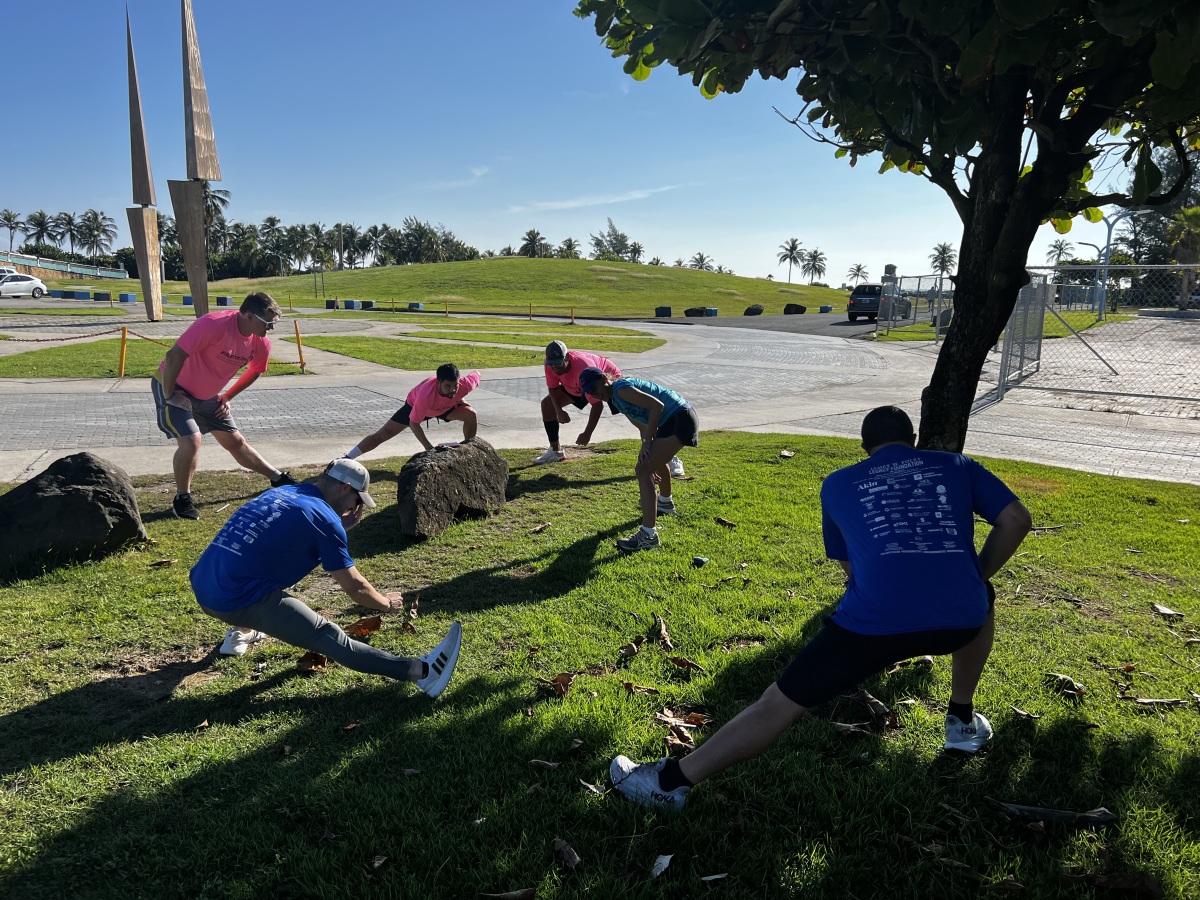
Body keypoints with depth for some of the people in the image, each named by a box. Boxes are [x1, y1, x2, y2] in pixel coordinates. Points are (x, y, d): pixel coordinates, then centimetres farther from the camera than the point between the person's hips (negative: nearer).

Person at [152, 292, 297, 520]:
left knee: (235, 441, 14)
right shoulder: (214, 325, -33)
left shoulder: (261, 343, -10)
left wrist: (228, 397, 8)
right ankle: (182, 498, 0)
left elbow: (255, 371, 12)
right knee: (191, 440, -21)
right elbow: (174, 356, -33)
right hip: (173, 387, -7)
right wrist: (169, 395, -25)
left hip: (208, 395, 7)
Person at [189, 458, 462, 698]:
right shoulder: (324, 518, -7)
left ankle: (241, 632, 35)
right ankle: (420, 671, -21)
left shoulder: (283, 491, 15)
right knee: (328, 636, -15)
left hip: (202, 587, 8)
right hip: (240, 599, -8)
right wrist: (387, 604, 14)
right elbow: (354, 587, -3)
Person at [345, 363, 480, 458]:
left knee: (471, 415, -18)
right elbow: (413, 423, -36)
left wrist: (460, 398, -10)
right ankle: (347, 459, 2)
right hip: (415, 404, -3)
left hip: (446, 406, 3)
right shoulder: (426, 395, -48)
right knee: (382, 435, -7)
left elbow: (477, 375, -11)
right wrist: (428, 447, -42)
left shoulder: (464, 385, -38)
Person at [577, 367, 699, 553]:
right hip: (678, 419, 11)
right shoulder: (617, 400, 17)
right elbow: (643, 426, 22)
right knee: (657, 459, 37)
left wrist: (647, 443, -22)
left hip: (679, 420, -11)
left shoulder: (620, 388, -13)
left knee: (643, 471, -17)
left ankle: (648, 535, -17)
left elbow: (657, 406, -23)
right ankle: (665, 503, 64)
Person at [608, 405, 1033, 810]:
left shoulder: (838, 484, 23)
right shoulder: (957, 465, 24)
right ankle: (963, 721, 45)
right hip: (960, 618, 3)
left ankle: (671, 780, 10)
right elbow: (1017, 520, 16)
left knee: (780, 704, 7)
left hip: (874, 618, -2)